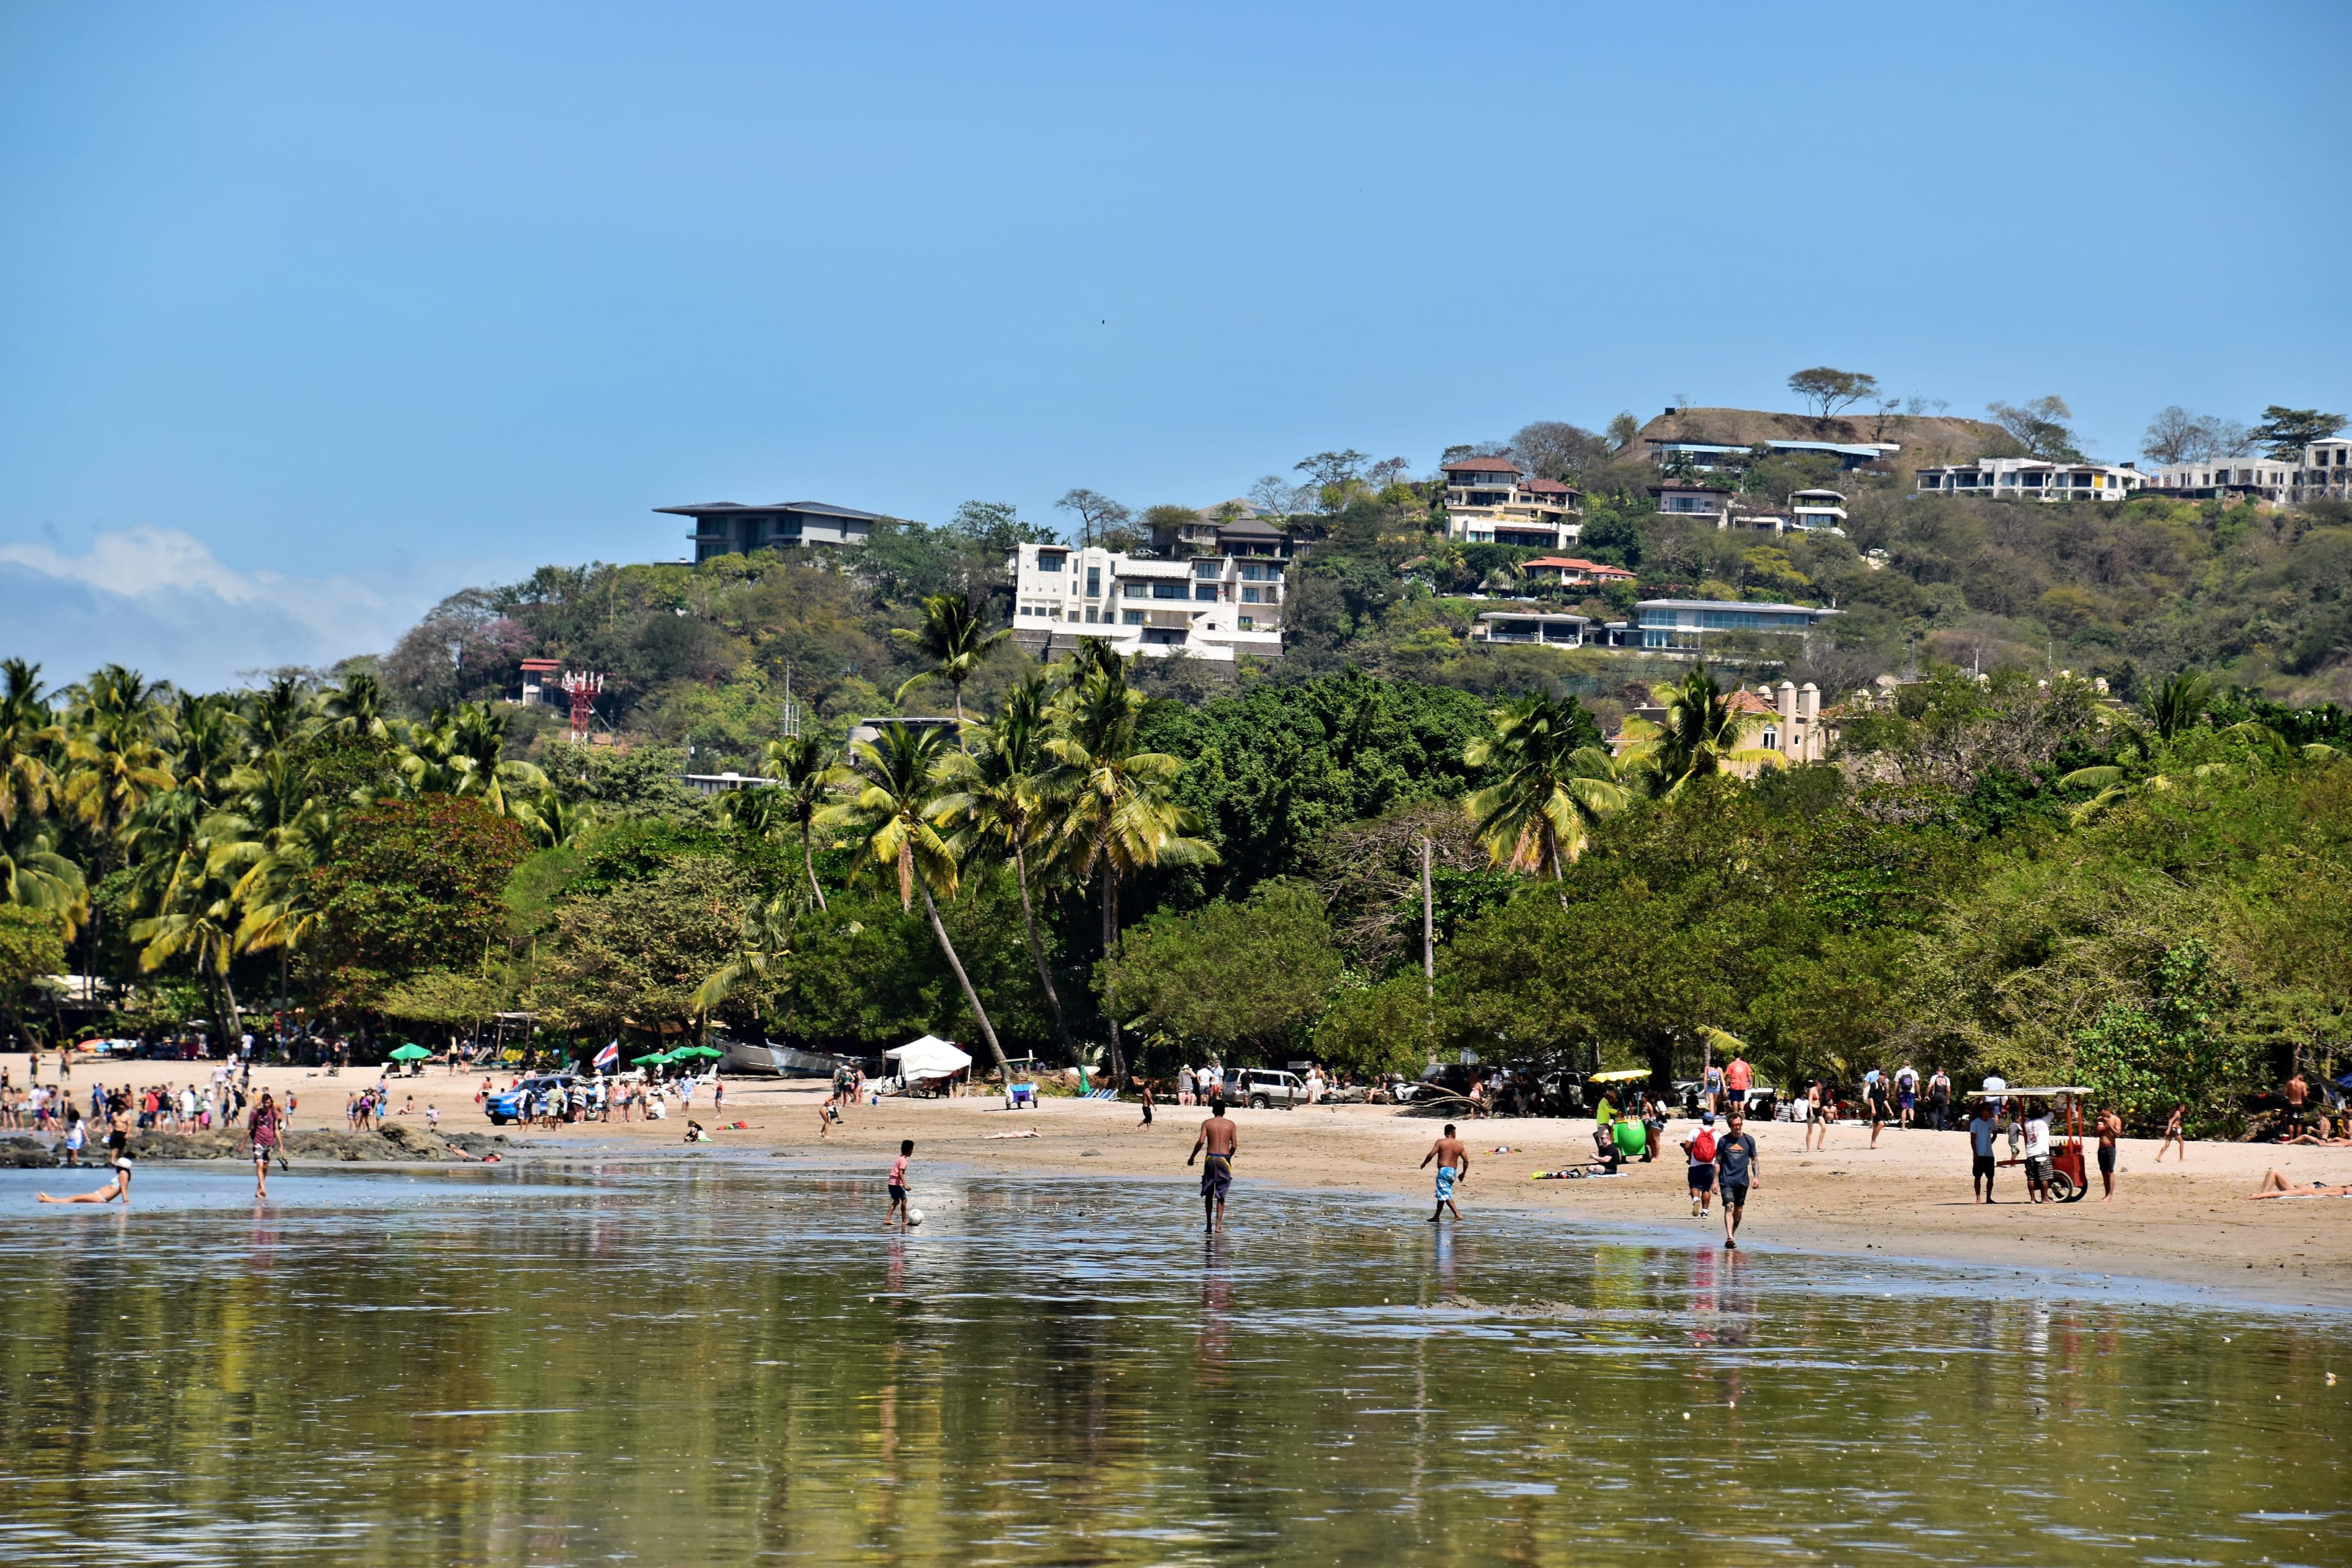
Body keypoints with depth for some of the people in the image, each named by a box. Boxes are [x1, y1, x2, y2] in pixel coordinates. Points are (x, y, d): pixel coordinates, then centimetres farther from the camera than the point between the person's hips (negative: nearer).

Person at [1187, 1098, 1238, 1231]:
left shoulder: (1207, 1123, 1)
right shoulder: (1230, 1124, 5)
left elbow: (1201, 1142, -10)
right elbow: (1234, 1146, 0)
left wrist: (1192, 1158, 1)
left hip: (1211, 1159, 0)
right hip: (1225, 1159, 0)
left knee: (1209, 1193, 12)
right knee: (1221, 1196, 5)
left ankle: (1209, 1225, 12)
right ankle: (1218, 1224, -5)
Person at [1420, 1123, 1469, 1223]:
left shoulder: (1441, 1142, -5)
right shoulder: (1459, 1145, 7)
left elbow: (1431, 1155, -12)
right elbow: (1466, 1161, 6)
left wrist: (1424, 1163, 6)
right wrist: (1463, 1173, 20)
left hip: (1444, 1170, -6)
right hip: (1454, 1172, 6)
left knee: (1446, 1195, -8)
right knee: (1442, 1195, 18)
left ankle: (1458, 1215, -20)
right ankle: (1436, 1216, 26)